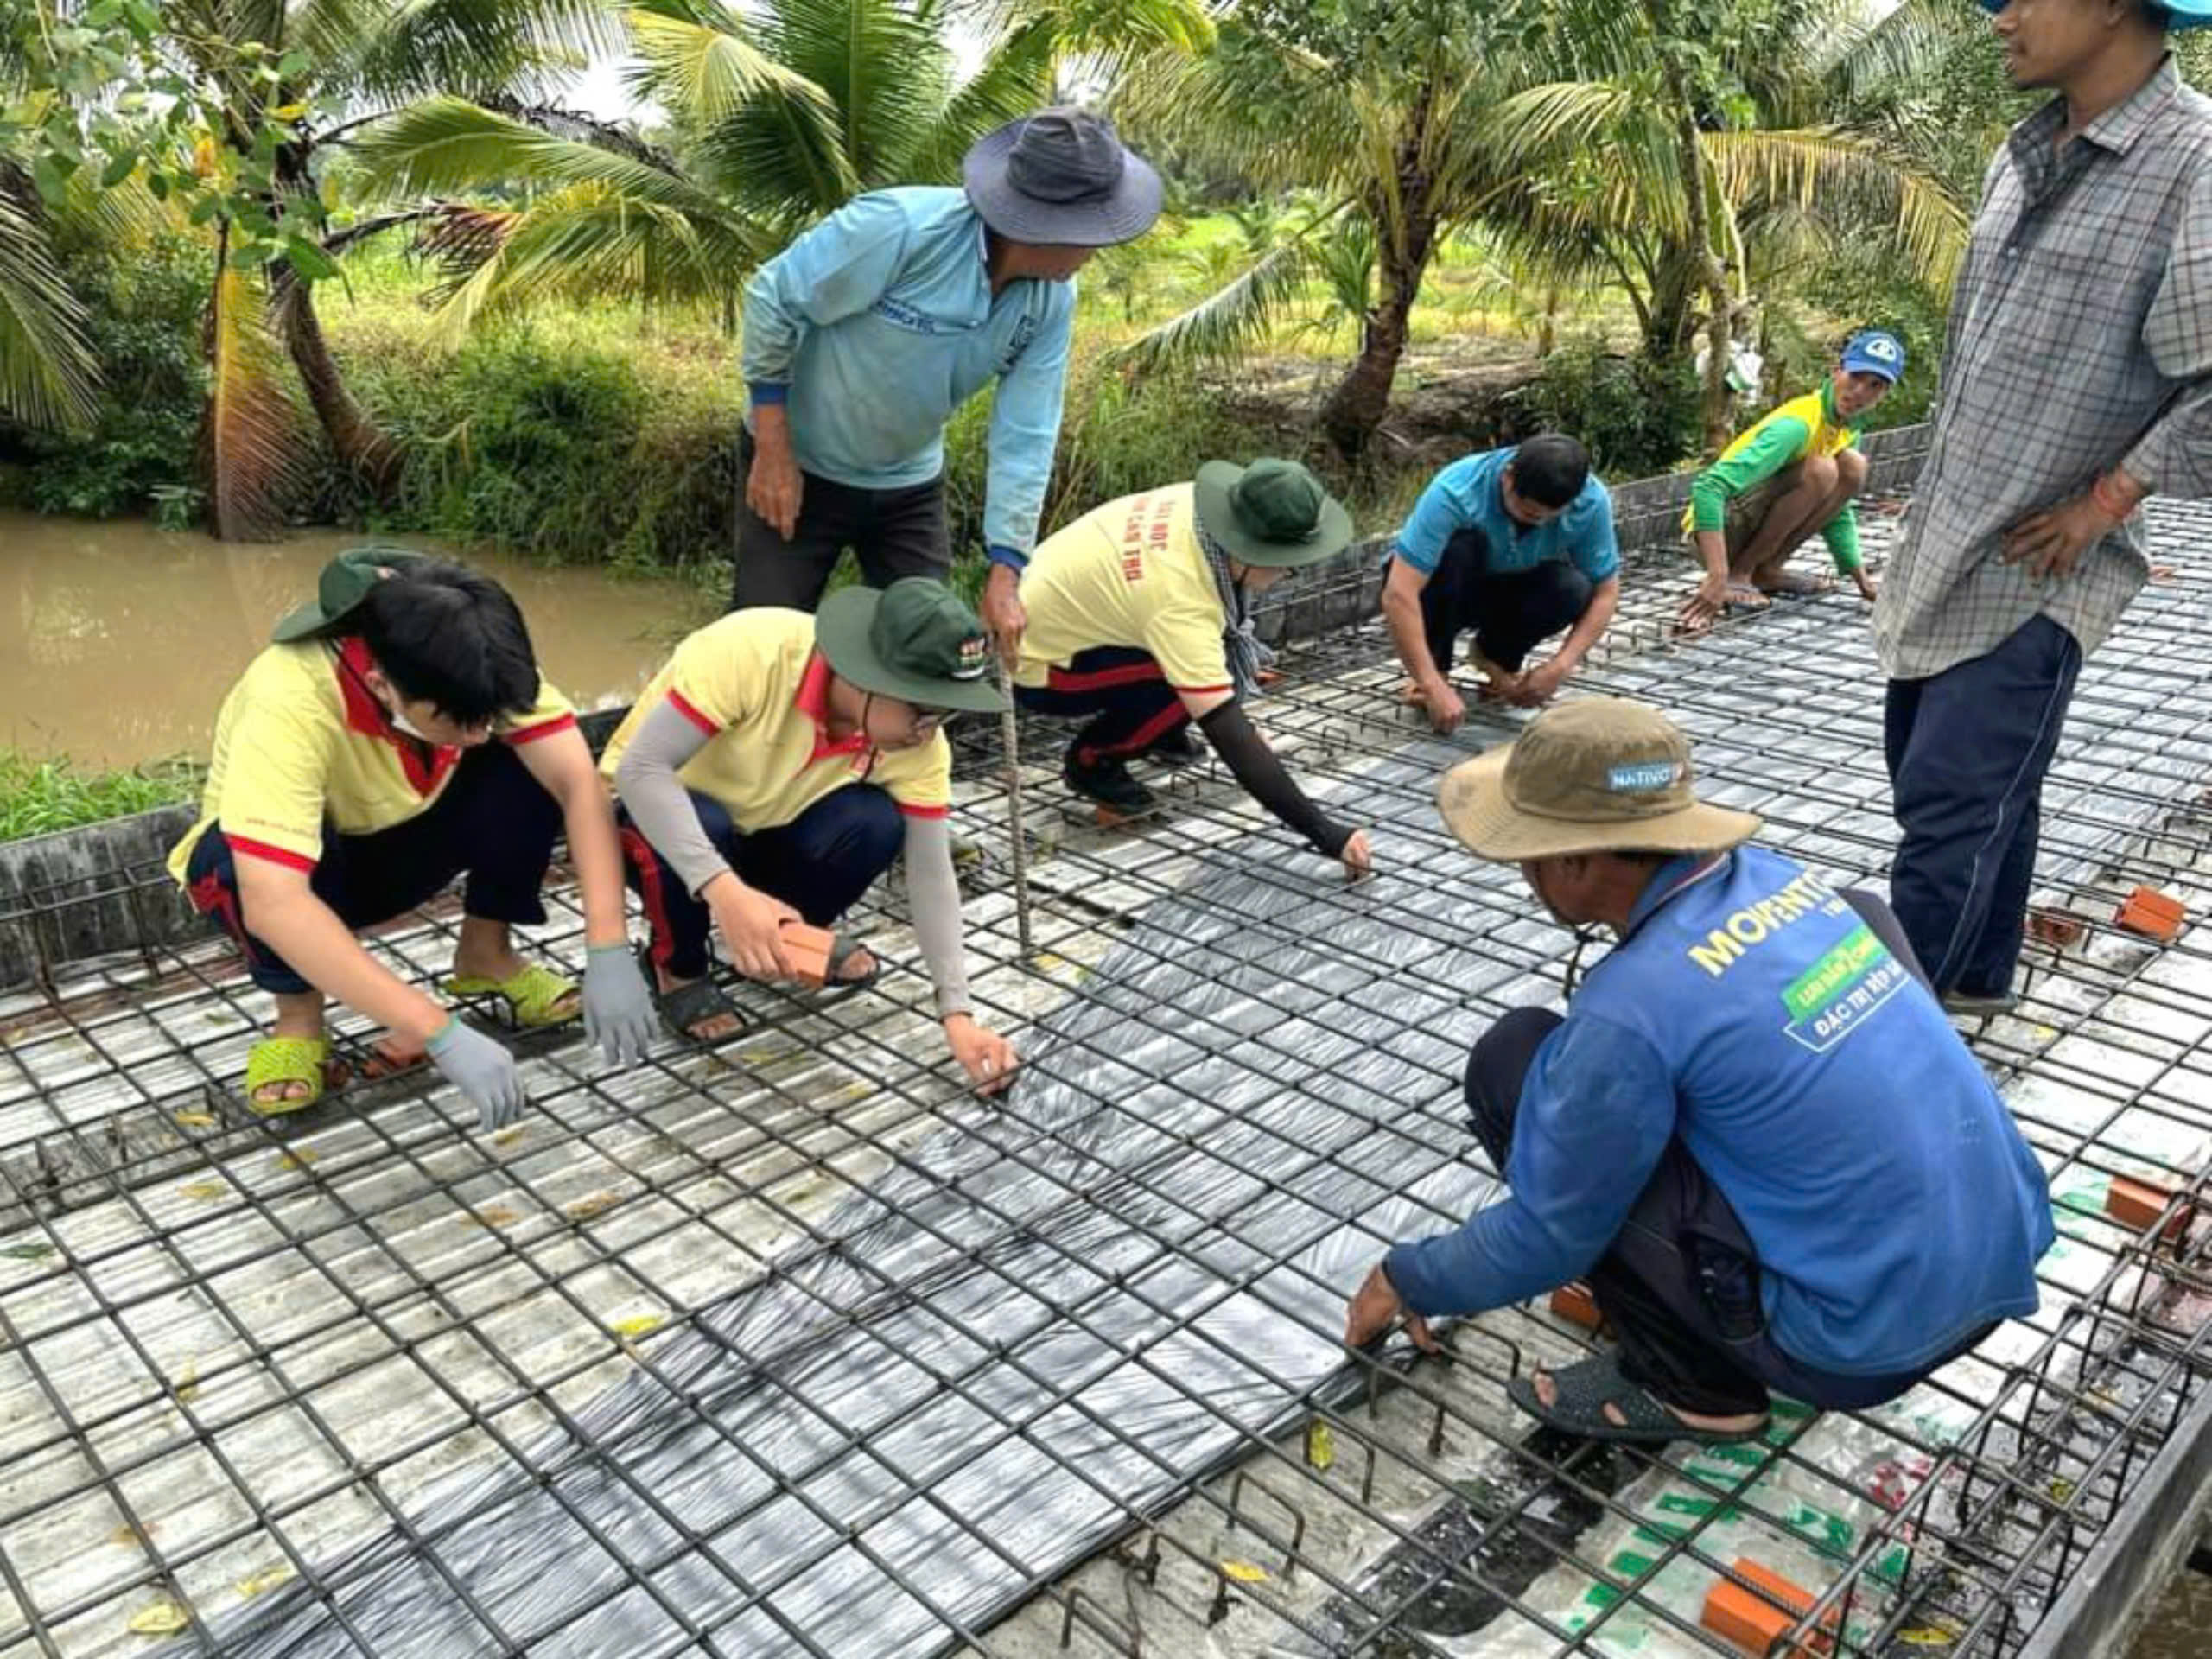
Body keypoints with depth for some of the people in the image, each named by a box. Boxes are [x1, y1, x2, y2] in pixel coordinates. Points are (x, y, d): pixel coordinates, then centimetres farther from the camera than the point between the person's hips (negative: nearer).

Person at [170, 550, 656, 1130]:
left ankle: (485, 953, 1)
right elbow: (272, 906, -48)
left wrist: (608, 953, -39)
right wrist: (443, 1034, -51)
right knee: (228, 864, -38)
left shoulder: (471, 665, -27)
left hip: (404, 839, 3)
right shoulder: (289, 705, -40)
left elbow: (579, 782, -29)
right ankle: (298, 1017, -7)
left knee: (533, 764, -24)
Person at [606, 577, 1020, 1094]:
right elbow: (639, 767, -37)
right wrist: (725, 891, -49)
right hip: (659, 812, -3)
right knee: (703, 827, -37)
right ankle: (676, 967, -6)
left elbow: (930, 875, -17)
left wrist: (957, 1013, -25)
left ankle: (788, 939, 5)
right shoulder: (750, 651, -36)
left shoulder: (919, 743, -21)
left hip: (765, 832, 4)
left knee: (875, 824, -25)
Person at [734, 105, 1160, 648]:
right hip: (803, 467, -4)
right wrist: (773, 452, -18)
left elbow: (1025, 437, -12)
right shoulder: (899, 227, -30)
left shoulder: (1052, 299, -13)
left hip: (911, 485, 5)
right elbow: (771, 301, -20)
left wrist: (1004, 576, -17)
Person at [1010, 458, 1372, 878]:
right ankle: (1091, 760, -2)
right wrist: (1325, 834, -37)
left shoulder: (1196, 503, -16)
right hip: (1035, 665, -8)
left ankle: (1159, 727, 15)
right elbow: (1229, 735, -38)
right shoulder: (1178, 600, -37)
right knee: (1191, 688, -26)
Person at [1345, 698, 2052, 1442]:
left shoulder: (1632, 1006, -20)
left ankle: (1691, 1384, 6)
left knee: (1514, 1065, -6)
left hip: (1872, 1334, -8)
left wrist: (1410, 1279, 11)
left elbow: (1545, 1232, -8)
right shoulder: (1775, 875, 3)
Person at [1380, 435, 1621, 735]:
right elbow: (1398, 594, -40)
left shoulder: (1591, 501, -24)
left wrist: (1560, 668, -26)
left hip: (1507, 592, 3)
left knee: (1573, 590, -28)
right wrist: (1433, 686, -44)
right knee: (1459, 545, -35)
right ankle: (1437, 668, -13)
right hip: (1441, 591, -3)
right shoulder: (1455, 492, -35)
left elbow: (1605, 591, -13)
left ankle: (1497, 657, 2)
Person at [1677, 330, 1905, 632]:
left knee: (1854, 467, -4)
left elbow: (1837, 512, 17)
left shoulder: (1849, 429, 5)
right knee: (1820, 469, -26)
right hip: (1716, 526, -8)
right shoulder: (1797, 426, -23)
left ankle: (1767, 570, -1)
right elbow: (1708, 488, -34)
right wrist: (1718, 577, -41)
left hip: (1758, 529, 8)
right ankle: (1738, 575, -16)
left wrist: (1861, 579, 7)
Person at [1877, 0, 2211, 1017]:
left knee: (1948, 801, -7)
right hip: (1942, 542, 8)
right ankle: (1975, 979, 34)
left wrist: (2103, 503, -16)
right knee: (1984, 787, 18)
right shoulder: (2021, 157, 9)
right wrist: (1937, 495, 15)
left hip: (2035, 569, -8)